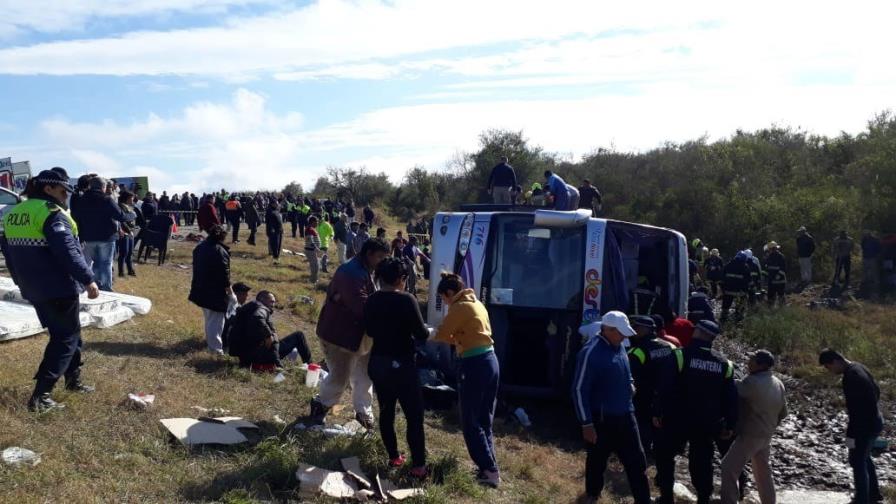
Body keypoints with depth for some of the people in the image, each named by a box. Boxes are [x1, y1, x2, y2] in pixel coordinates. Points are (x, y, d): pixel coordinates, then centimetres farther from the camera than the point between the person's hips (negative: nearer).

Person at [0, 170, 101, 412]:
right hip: (59, 288, -9)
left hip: (33, 289, 9)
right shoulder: (51, 213, -17)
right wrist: (88, 279, -20)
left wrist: (22, 282, 27)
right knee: (66, 338, 1)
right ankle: (40, 396, -5)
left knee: (65, 333, 22)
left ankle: (73, 380, 33)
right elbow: (67, 252, -25)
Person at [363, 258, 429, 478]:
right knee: (414, 416, 2)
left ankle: (394, 457, 27)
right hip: (402, 364, -6)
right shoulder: (407, 300, -17)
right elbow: (422, 333, -15)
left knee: (386, 411, 17)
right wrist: (427, 333, 6)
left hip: (378, 363, 6)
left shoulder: (371, 301, 1)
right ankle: (418, 465, 2)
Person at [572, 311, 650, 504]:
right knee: (597, 460, 13)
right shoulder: (591, 352, -21)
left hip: (625, 416, 6)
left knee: (637, 461, 9)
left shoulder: (619, 347, 3)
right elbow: (579, 389, -19)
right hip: (601, 419, -6)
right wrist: (587, 423, -18)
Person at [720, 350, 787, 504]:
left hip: (750, 435, -9)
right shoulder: (778, 384, 6)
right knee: (763, 471, 22)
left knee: (729, 467, -4)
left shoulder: (753, 382, -22)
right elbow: (783, 412, 14)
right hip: (767, 435, 9)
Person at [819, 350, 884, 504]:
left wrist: (851, 435, -21)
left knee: (858, 462, 1)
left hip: (865, 426, -10)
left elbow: (855, 410, -26)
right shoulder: (859, 367, 4)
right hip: (874, 421, 10)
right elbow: (876, 391, 15)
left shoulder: (850, 378, -27)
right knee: (864, 457, 24)